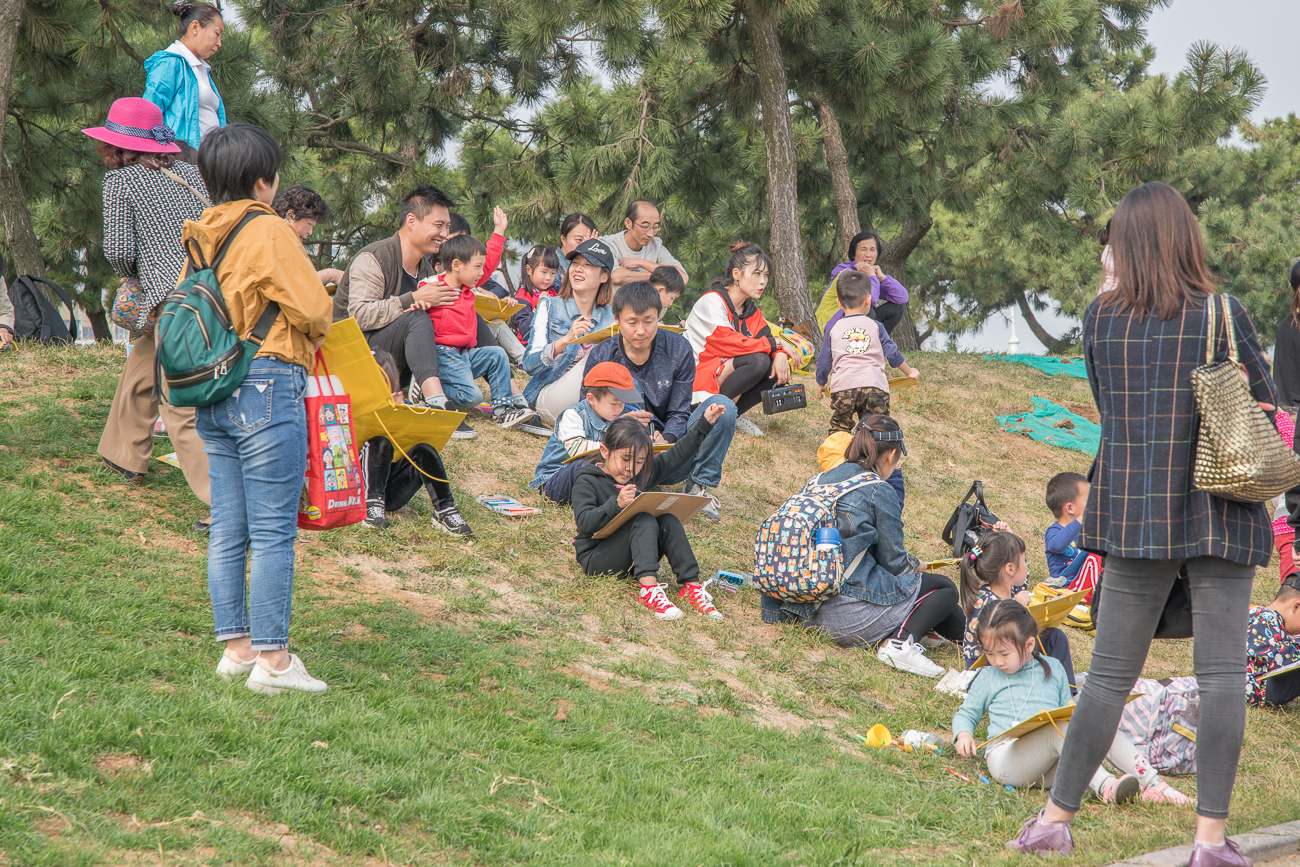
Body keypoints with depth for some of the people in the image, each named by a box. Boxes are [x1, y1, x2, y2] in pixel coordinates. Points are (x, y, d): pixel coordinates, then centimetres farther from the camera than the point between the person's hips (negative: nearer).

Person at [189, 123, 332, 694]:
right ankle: (271, 660, -3)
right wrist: (312, 335, 10)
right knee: (274, 531, -4)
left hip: (213, 393, 8)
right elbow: (313, 309, -13)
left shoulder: (202, 236, 10)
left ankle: (236, 647, 17)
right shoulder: (269, 232, -12)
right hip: (268, 386, -8)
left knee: (228, 530, 11)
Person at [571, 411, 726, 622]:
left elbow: (675, 455, 15)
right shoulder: (587, 481, -9)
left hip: (632, 558, 7)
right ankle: (649, 588, -45)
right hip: (596, 557, -7)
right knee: (645, 521, -28)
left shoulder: (642, 474, 11)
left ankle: (691, 585, -25)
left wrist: (704, 423, 12)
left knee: (668, 521, -17)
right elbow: (584, 523, -21)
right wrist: (617, 504, -33)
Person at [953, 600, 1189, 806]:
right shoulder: (987, 677, 15)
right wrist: (963, 734, 0)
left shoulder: (1053, 669, 21)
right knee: (1060, 729, -33)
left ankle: (1152, 784, -30)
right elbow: (966, 713, 23)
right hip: (1005, 756, -4)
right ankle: (1104, 786, -52)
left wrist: (1081, 723, 3)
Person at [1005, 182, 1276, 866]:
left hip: (1134, 515, 3)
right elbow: (1266, 406, 2)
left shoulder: (1100, 320, 2)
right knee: (1221, 674, 0)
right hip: (1218, 514, -3)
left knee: (1109, 674, 10)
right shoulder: (1222, 316, -7)